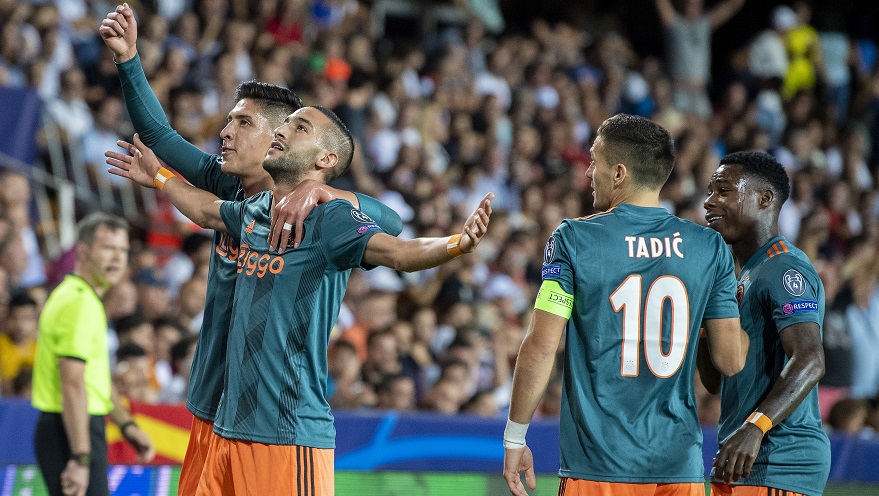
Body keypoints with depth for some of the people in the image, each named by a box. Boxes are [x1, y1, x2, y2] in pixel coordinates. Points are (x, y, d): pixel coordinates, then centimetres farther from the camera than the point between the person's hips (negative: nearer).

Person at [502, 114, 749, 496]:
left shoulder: (573, 238, -4)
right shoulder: (710, 247, 3)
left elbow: (541, 346, -7)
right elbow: (730, 361, 3)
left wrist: (514, 439, 2)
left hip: (598, 464, -2)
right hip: (680, 463, 3)